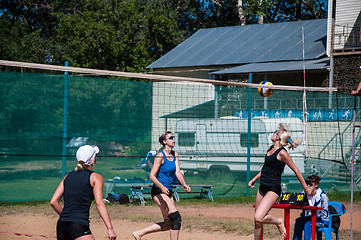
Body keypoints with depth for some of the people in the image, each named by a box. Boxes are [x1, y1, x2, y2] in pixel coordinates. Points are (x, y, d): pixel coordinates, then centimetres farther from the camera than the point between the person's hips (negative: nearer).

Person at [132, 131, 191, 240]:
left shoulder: (175, 155, 9)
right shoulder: (160, 156, -13)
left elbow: (177, 172, 2)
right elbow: (152, 176, -17)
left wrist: (184, 184, -16)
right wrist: (162, 187, -32)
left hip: (168, 191, 8)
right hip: (158, 191, -8)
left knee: (168, 224, 10)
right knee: (176, 218, -15)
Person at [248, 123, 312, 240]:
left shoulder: (282, 153, -15)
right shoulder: (271, 149, 10)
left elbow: (296, 170, -11)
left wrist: (306, 188, -7)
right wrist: (253, 180, 24)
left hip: (273, 189, -8)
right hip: (262, 188, 8)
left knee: (258, 218, -22)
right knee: (257, 222, 9)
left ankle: (278, 221, 4)